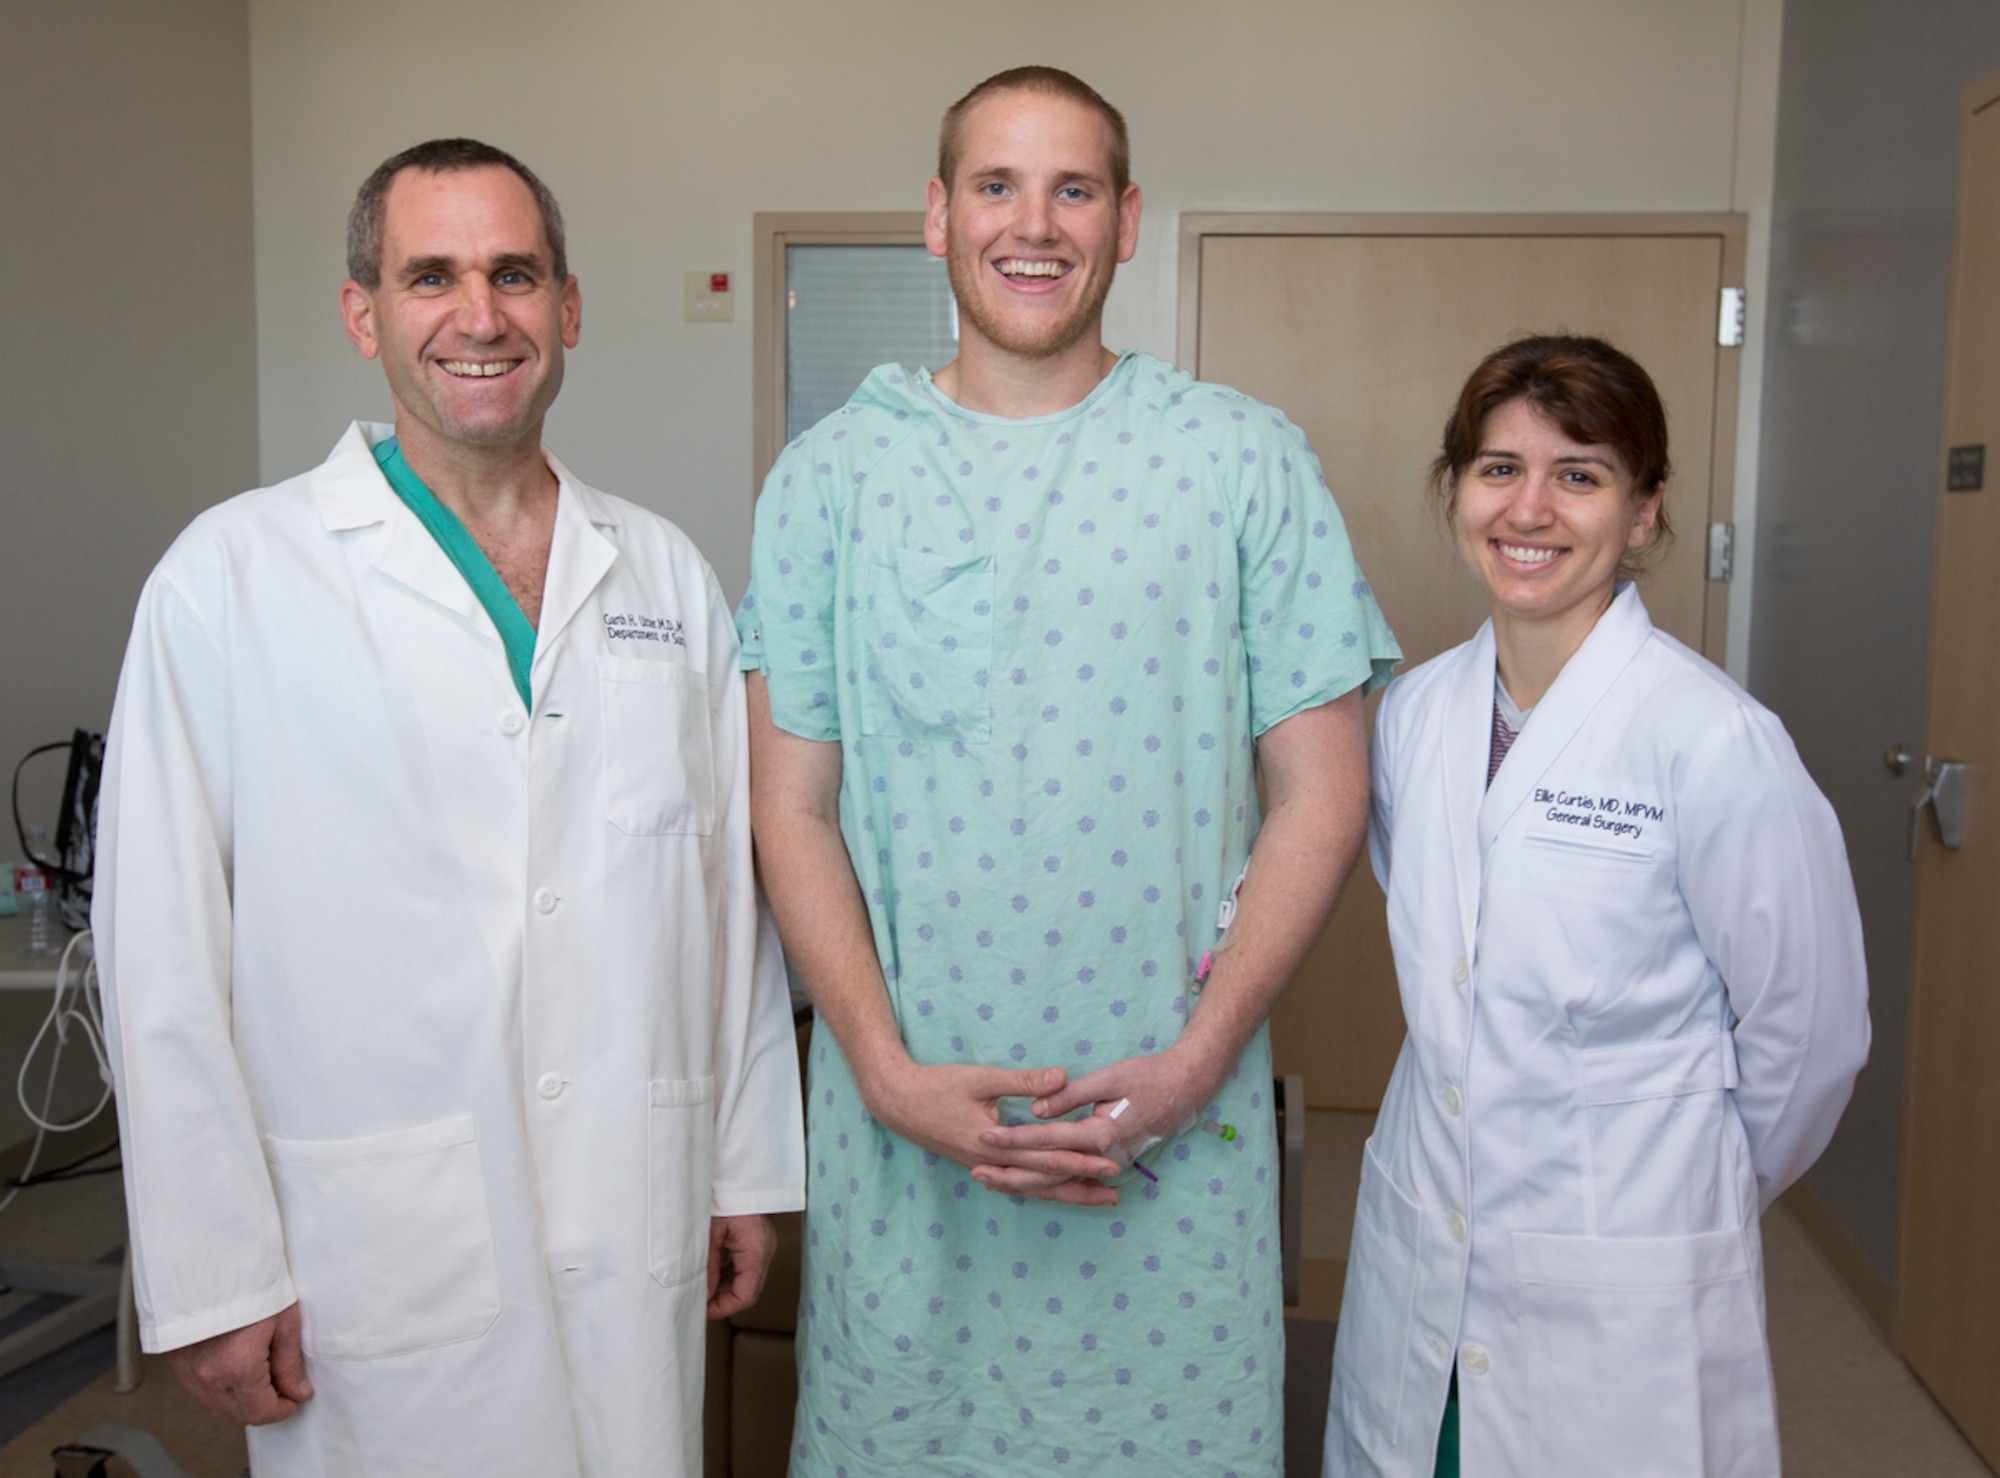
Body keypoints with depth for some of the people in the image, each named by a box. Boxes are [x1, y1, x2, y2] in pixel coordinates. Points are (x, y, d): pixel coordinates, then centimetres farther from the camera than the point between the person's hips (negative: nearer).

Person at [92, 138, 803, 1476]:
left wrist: (750, 1165, 10)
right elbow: (165, 954, -7)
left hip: (634, 1226, 4)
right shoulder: (232, 577, -6)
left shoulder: (666, 573, 6)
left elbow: (732, 882, 9)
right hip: (378, 1251, -3)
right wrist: (213, 1276, -7)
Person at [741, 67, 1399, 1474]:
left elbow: (1321, 792, -1)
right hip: (903, 1131, 1)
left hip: (1176, 1133, 0)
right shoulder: (829, 477, 2)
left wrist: (1196, 1061, -10)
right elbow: (793, 809, 2)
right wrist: (892, 1075, -9)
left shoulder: (1248, 459, 0)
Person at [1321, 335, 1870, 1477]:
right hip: (1418, 1255, 5)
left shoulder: (1717, 743, -17)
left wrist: (1699, 1193, 7)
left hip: (1622, 1302, -5)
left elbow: (1811, 1034, -7)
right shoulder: (1415, 711, 1)